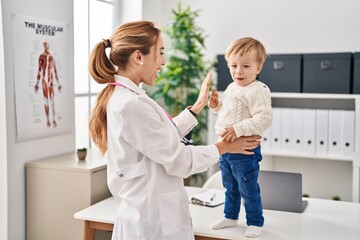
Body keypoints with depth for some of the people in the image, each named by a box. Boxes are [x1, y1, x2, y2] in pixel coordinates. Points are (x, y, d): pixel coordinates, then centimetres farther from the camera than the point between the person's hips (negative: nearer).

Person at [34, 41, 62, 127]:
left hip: (51, 79, 0)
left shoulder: (52, 57, 4)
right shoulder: (41, 56, 2)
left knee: (52, 100, -4)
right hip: (44, 79, 0)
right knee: (46, 100, 5)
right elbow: (39, 70, 5)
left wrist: (58, 83, 9)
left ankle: (54, 120, -1)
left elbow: (55, 71, 8)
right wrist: (37, 83, 5)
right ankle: (48, 120, 9)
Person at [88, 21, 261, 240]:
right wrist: (225, 147, -5)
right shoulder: (132, 104, -25)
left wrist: (198, 106, 18)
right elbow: (179, 160, -19)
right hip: (155, 221, -9)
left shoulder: (120, 97, 4)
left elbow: (166, 135, 15)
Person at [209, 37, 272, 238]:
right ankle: (231, 216, 40)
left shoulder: (257, 90, -20)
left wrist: (239, 129, -35)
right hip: (225, 147, 9)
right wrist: (216, 104, 5)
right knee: (230, 187, 23)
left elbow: (264, 118, -29)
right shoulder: (231, 88, 9)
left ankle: (255, 222, 25)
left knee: (248, 189, 6)